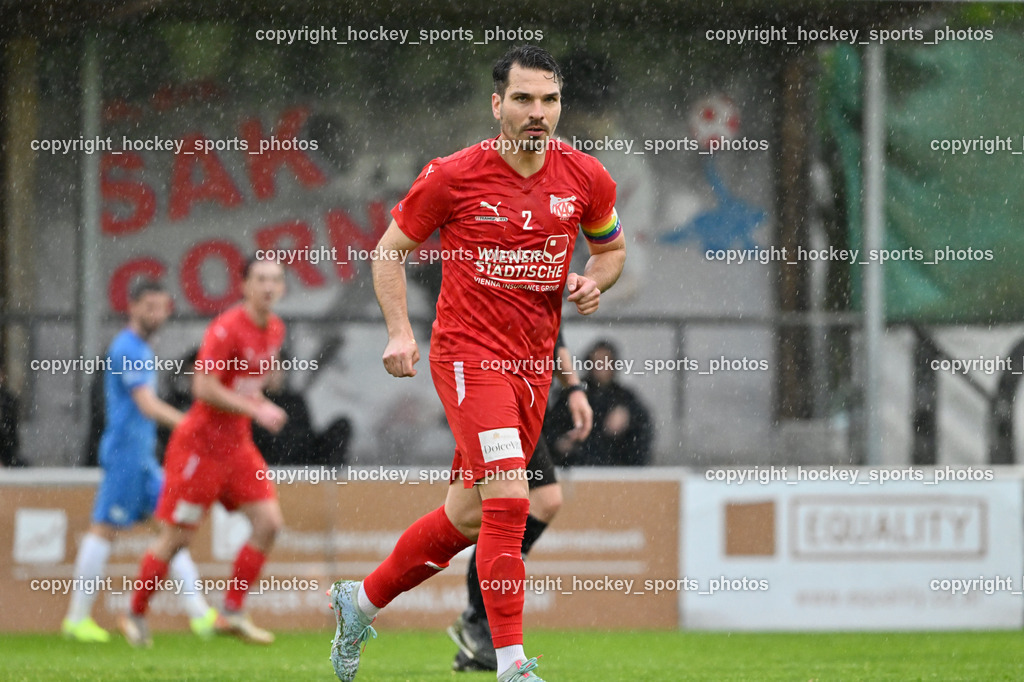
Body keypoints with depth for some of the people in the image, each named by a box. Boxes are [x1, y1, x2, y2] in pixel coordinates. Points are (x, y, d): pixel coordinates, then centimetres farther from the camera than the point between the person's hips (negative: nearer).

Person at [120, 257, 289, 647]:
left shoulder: (275, 330, 7)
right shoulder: (227, 329, -19)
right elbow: (204, 387, -24)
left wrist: (256, 401, 10)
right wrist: (255, 409, -25)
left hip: (237, 445, 8)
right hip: (200, 444, -8)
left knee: (269, 523, -6)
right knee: (176, 537, -2)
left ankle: (232, 613, 2)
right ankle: (136, 615, 15)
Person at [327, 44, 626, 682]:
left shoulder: (586, 178, 1)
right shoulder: (454, 177, -9)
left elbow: (612, 247, 19)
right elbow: (391, 249, 4)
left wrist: (592, 282, -3)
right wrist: (400, 331, -8)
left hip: (534, 364, 5)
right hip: (468, 352, -5)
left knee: (468, 515, 12)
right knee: (509, 501, -19)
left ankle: (361, 600, 33)